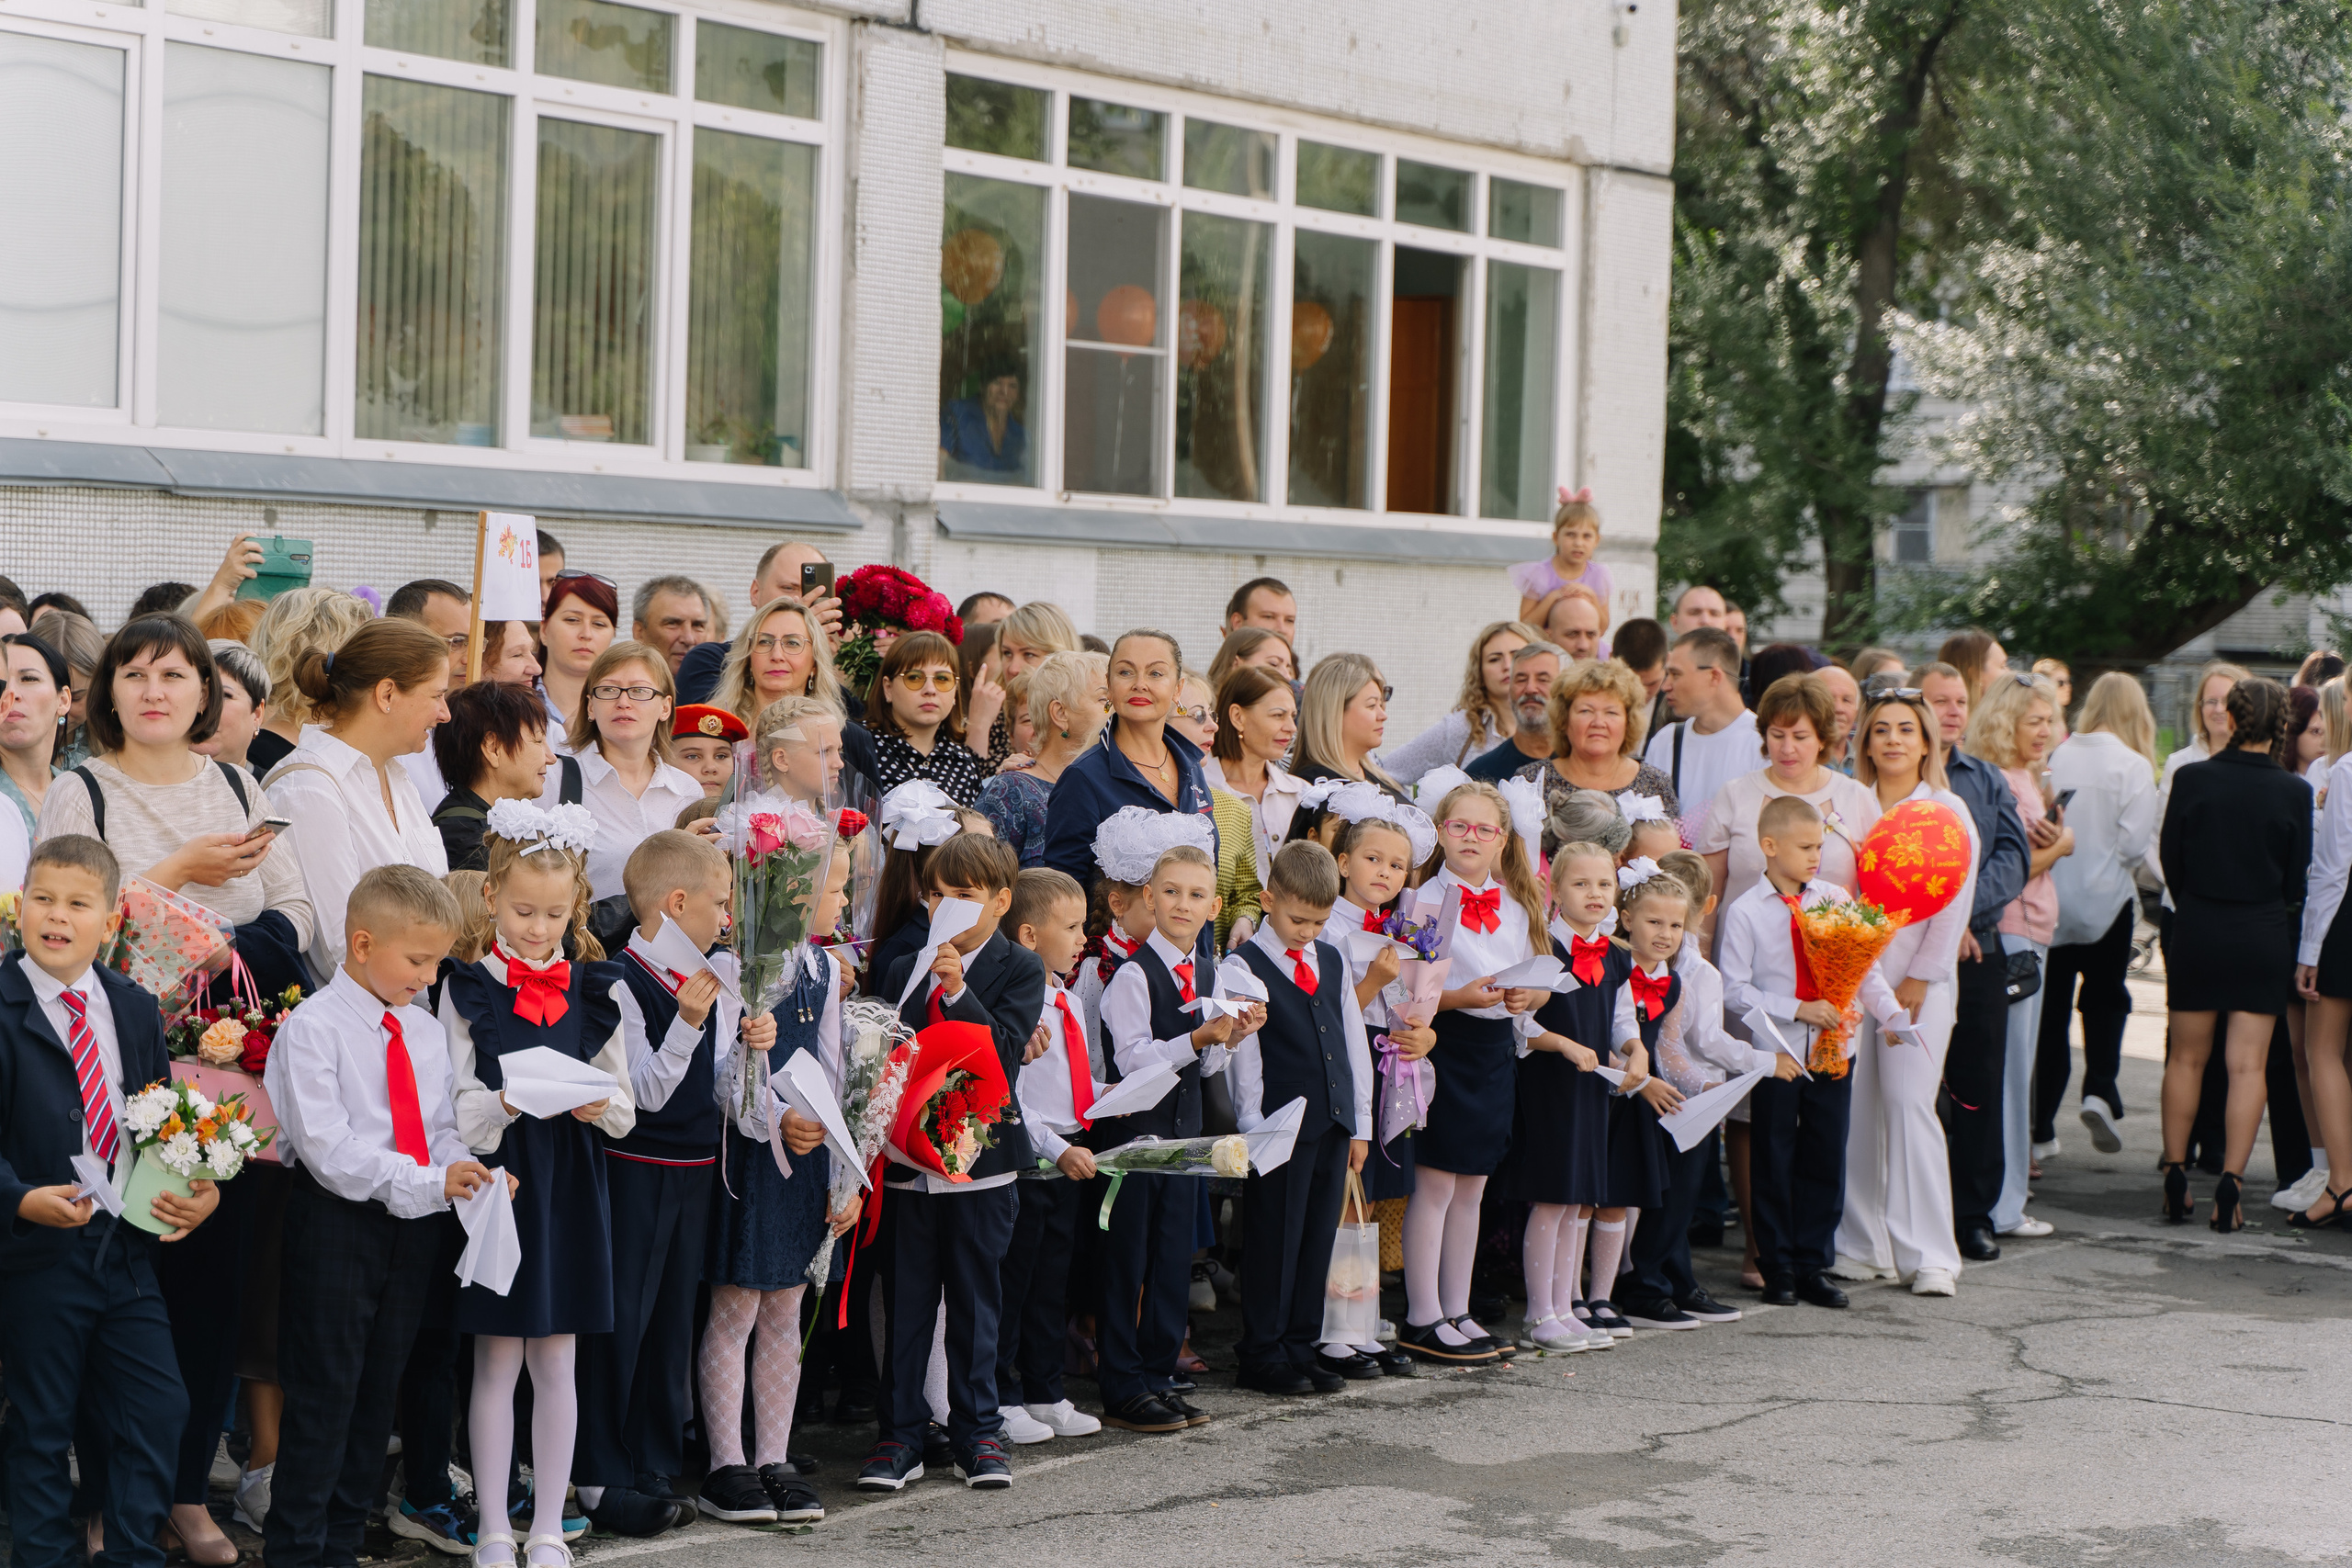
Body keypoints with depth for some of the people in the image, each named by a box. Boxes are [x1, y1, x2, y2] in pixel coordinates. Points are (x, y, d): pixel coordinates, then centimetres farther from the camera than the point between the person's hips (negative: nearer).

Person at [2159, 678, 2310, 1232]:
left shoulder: (2191, 779, -8)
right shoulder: (2294, 792, -7)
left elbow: (2169, 858, 0)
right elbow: (2296, 879, 0)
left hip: (2197, 934, 1)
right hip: (2263, 938, -1)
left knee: (2186, 1059, 12)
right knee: (2248, 1065, 2)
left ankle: (2175, 1179, 15)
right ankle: (2229, 1185, -4)